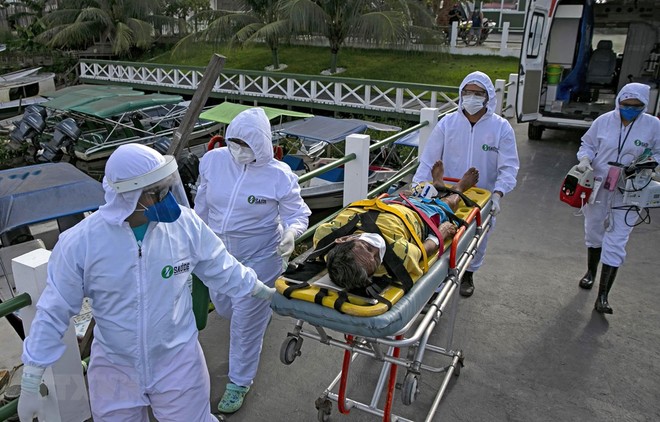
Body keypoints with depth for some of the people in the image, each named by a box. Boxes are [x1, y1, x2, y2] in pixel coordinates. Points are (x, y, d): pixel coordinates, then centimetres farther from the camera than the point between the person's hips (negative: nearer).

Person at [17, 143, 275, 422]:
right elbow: (53, 313, -9)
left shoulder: (185, 224, -17)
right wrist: (30, 384, -4)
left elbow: (222, 269, 0)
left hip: (178, 362, 0)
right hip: (113, 368, 1)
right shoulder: (79, 243, -20)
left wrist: (263, 292, 11)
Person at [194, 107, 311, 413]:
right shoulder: (213, 160, -9)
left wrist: (291, 233, -33)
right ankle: (263, 307, 58)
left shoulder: (279, 175, -19)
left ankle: (239, 383, 25)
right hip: (219, 254, 5)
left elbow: (298, 214, -11)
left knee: (246, 320, 2)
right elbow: (202, 204, 6)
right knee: (224, 307, 23)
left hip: (259, 257, -5)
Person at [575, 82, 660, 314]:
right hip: (597, 188, 2)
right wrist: (585, 159, -14)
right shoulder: (604, 121, -5)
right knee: (594, 232, 19)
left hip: (628, 193, -2)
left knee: (615, 244, -5)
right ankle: (591, 272, 44)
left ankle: (603, 296, 2)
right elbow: (587, 144, 6)